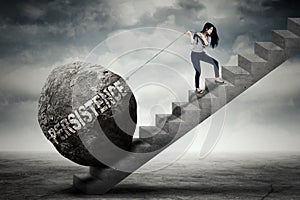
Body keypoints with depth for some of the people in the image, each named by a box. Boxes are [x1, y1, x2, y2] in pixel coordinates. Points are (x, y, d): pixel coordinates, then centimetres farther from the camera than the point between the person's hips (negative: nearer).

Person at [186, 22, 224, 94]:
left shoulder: (208, 37, -1)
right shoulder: (196, 34, -15)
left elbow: (207, 44, -21)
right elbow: (192, 42, -28)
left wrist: (202, 36, -27)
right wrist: (190, 35, -37)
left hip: (202, 54, 6)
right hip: (195, 55, -6)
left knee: (215, 62, -1)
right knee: (198, 72, -11)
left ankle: (217, 78, 14)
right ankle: (197, 88, 2)